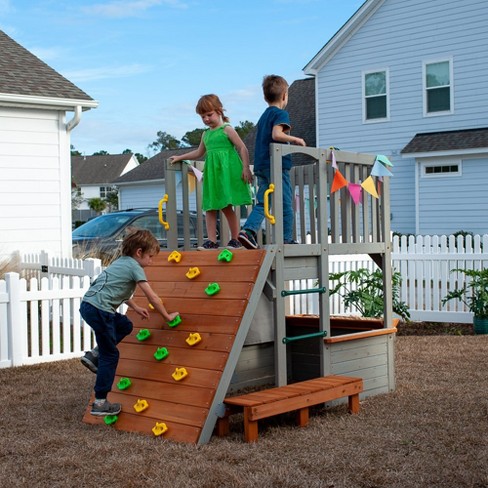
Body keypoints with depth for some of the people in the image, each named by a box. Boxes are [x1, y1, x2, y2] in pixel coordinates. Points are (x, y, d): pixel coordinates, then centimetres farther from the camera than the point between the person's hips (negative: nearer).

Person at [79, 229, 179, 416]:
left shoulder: (121, 262, 21)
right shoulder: (135, 267, -4)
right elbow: (153, 298, -3)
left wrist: (135, 307, 34)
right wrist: (167, 316, 8)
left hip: (88, 304, 9)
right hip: (99, 310, -9)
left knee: (125, 325, 27)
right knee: (110, 355, 0)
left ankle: (94, 355, 17)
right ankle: (100, 403, 3)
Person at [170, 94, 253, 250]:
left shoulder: (227, 129, -2)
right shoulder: (206, 134, 17)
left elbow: (242, 148, -7)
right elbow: (199, 153, 32)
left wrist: (246, 168, -15)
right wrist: (180, 157, 30)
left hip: (227, 172, -7)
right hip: (212, 174, 7)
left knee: (227, 206, -6)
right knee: (210, 208, 2)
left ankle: (235, 240, 3)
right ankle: (212, 241, 4)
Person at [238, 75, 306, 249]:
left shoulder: (264, 115, 19)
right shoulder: (281, 113, -7)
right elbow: (276, 134, -22)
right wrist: (296, 139, -11)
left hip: (261, 166, 8)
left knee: (262, 203, 8)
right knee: (286, 204, 1)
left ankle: (248, 230, -9)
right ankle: (286, 239, 4)